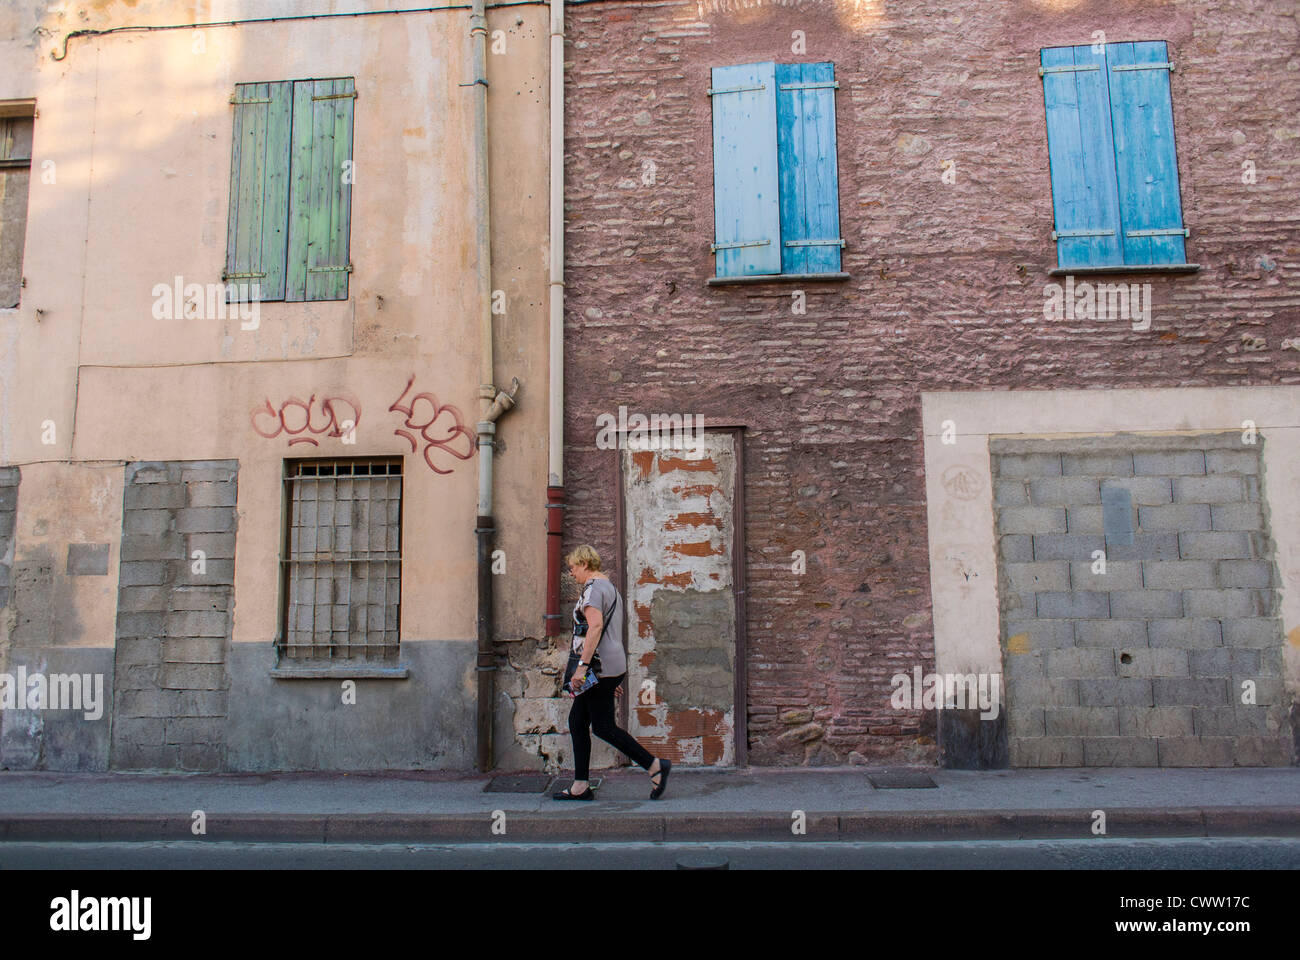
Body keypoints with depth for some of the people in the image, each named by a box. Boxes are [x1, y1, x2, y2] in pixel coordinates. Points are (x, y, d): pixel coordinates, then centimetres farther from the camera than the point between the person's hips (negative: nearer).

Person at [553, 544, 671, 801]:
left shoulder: (593, 587, -10)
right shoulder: (610, 587, 22)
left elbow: (595, 626, -24)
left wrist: (583, 665, -28)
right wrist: (618, 675, 29)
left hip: (601, 667, -10)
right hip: (612, 667, 10)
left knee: (603, 727, -5)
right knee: (577, 722, 11)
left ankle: (655, 766, 0)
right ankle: (580, 787, 13)